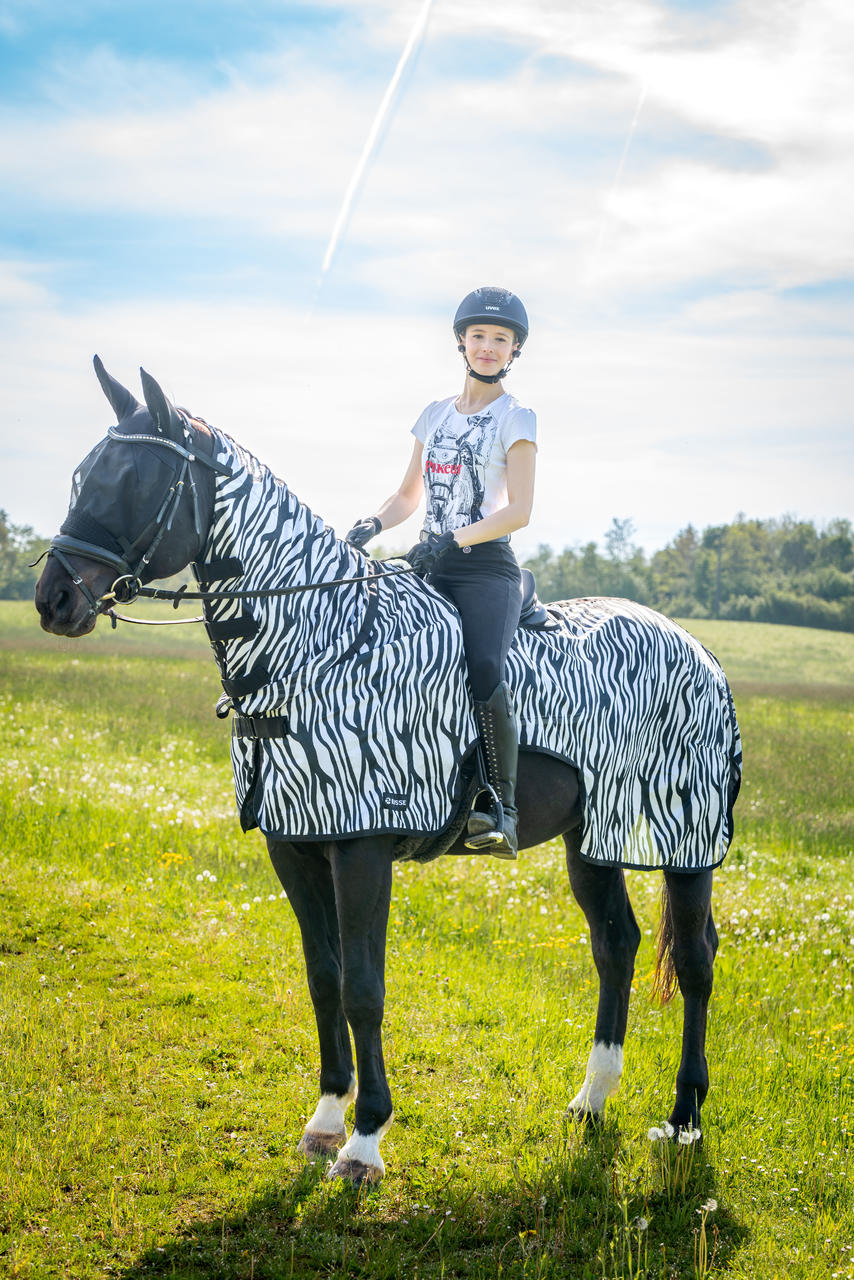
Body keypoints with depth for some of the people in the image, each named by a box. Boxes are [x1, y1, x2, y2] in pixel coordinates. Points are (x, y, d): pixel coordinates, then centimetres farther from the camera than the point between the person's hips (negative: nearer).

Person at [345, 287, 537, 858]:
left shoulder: (517, 419, 2)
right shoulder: (436, 414, 18)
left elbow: (519, 510, -8)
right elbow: (409, 494, 23)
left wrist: (452, 539, -20)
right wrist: (373, 525, 2)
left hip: (487, 567, -5)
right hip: (431, 566, 6)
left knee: (485, 670, -31)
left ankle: (501, 806, -22)